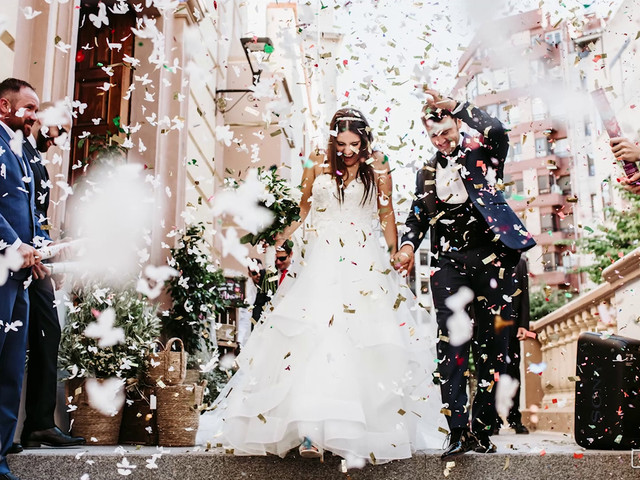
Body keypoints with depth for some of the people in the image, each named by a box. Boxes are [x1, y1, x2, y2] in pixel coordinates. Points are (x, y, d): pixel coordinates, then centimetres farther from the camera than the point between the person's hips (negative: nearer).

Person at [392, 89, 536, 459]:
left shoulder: (483, 153, 8)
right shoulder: (427, 173, 18)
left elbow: (497, 131, -14)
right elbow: (418, 217, 19)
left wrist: (456, 106, -14)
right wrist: (408, 245, 0)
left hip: (492, 258, -2)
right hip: (448, 262, 3)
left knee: (492, 345, 0)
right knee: (451, 343, -8)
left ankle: (482, 429, 8)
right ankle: (458, 430, -6)